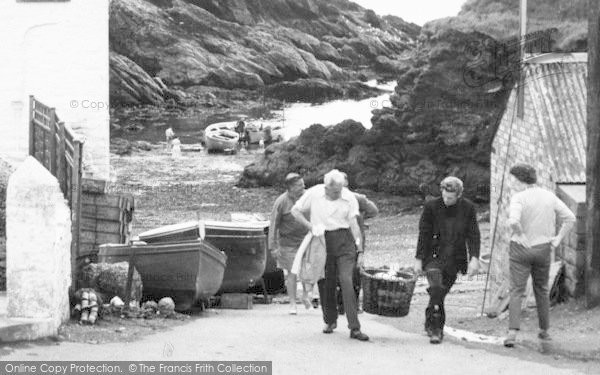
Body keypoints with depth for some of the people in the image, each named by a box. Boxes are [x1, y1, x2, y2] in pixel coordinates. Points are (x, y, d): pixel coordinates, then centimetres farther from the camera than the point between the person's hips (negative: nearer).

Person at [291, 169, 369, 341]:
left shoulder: (349, 198, -4)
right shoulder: (314, 194, -3)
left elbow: (354, 225, -4)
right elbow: (295, 210, 8)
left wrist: (360, 251, -6)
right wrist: (310, 226, -5)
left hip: (344, 242, -1)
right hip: (322, 241, 1)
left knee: (346, 281, -13)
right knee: (326, 284, 5)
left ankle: (355, 328, -15)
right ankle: (330, 321, 29)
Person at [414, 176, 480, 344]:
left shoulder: (468, 208, -1)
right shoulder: (431, 206, -7)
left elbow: (473, 234, 0)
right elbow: (423, 234, -3)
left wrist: (474, 258, -10)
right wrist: (418, 259, -3)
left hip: (454, 259, 2)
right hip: (433, 256, -2)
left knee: (441, 292, 7)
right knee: (436, 289, -20)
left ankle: (432, 325, 26)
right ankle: (434, 328, -13)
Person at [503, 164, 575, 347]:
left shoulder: (519, 198, -14)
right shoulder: (549, 196, 3)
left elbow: (513, 221, -31)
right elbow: (570, 218, 4)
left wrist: (521, 236, -15)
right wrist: (558, 239, 6)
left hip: (521, 249, -4)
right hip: (543, 249, 4)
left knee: (516, 291, -2)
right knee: (541, 290, 20)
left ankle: (512, 332, -16)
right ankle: (544, 331, 27)